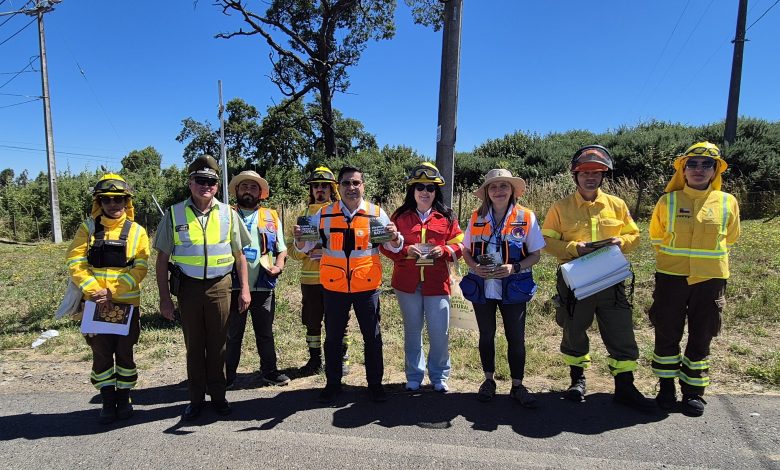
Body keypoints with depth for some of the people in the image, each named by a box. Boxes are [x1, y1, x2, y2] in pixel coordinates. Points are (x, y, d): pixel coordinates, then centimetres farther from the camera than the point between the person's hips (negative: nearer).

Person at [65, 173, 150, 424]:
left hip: (127, 303, -1)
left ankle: (124, 398, 26)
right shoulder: (88, 228, 2)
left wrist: (112, 292, -17)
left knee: (124, 352, 9)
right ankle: (108, 400, 24)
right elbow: (75, 262, -5)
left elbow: (139, 268, -8)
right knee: (101, 353, 9)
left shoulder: (137, 231, -1)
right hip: (95, 303, 1)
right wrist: (95, 292, -16)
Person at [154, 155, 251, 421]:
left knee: (217, 345, 9)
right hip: (188, 287, 0)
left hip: (219, 286, 0)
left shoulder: (228, 214, 3)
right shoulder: (174, 214, 0)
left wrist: (244, 288, 2)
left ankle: (217, 395, 24)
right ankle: (196, 399, 24)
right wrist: (164, 297, -3)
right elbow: (162, 260, 2)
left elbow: (239, 255, 8)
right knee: (193, 345, 10)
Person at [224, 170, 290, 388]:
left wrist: (279, 266, -8)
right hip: (234, 286, -1)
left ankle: (269, 371, 26)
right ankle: (228, 374, 22)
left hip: (263, 286, 2)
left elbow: (281, 248, 11)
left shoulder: (271, 217, 10)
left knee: (265, 333, 13)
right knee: (232, 334, 9)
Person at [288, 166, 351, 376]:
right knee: (312, 322, 11)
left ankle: (342, 359, 20)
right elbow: (293, 249, 9)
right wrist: (307, 250, -11)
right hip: (310, 278, 3)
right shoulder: (305, 214, 12)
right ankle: (315, 359, 26)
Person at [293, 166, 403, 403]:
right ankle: (332, 384, 29)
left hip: (367, 286, 0)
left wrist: (395, 236, -22)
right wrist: (299, 238, -15)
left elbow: (395, 247, 1)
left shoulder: (376, 213, -1)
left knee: (372, 337, 10)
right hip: (334, 287, 1)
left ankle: (375, 384, 27)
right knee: (333, 338, 12)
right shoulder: (324, 215, 1)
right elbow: (305, 247, 7)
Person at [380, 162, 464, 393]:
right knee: (412, 330, 13)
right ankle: (414, 376, 28)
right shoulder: (400, 216, 3)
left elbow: (459, 245, 4)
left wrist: (443, 250, -16)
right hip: (407, 283, 1)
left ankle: (439, 376, 24)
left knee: (439, 332, 3)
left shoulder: (447, 217, 4)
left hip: (437, 283, 0)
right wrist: (406, 250, -16)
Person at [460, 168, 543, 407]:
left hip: (513, 287, -1)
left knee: (516, 338, 6)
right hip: (482, 286, 2)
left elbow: (535, 255, -2)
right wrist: (475, 267, -14)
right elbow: (466, 251, 6)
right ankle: (489, 381, 31)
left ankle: (517, 386, 23)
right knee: (486, 335, 14)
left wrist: (514, 268, -19)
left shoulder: (526, 217, -5)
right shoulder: (476, 218, 0)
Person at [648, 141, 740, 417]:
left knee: (701, 339, 10)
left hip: (710, 280, 1)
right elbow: (656, 238, 12)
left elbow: (729, 240, 16)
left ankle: (694, 391, 25)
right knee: (667, 335, 7)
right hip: (671, 279, -1)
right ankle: (667, 387, 24)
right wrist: (674, 259, 11)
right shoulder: (668, 201, -2)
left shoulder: (727, 203, 1)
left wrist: (708, 259, 13)